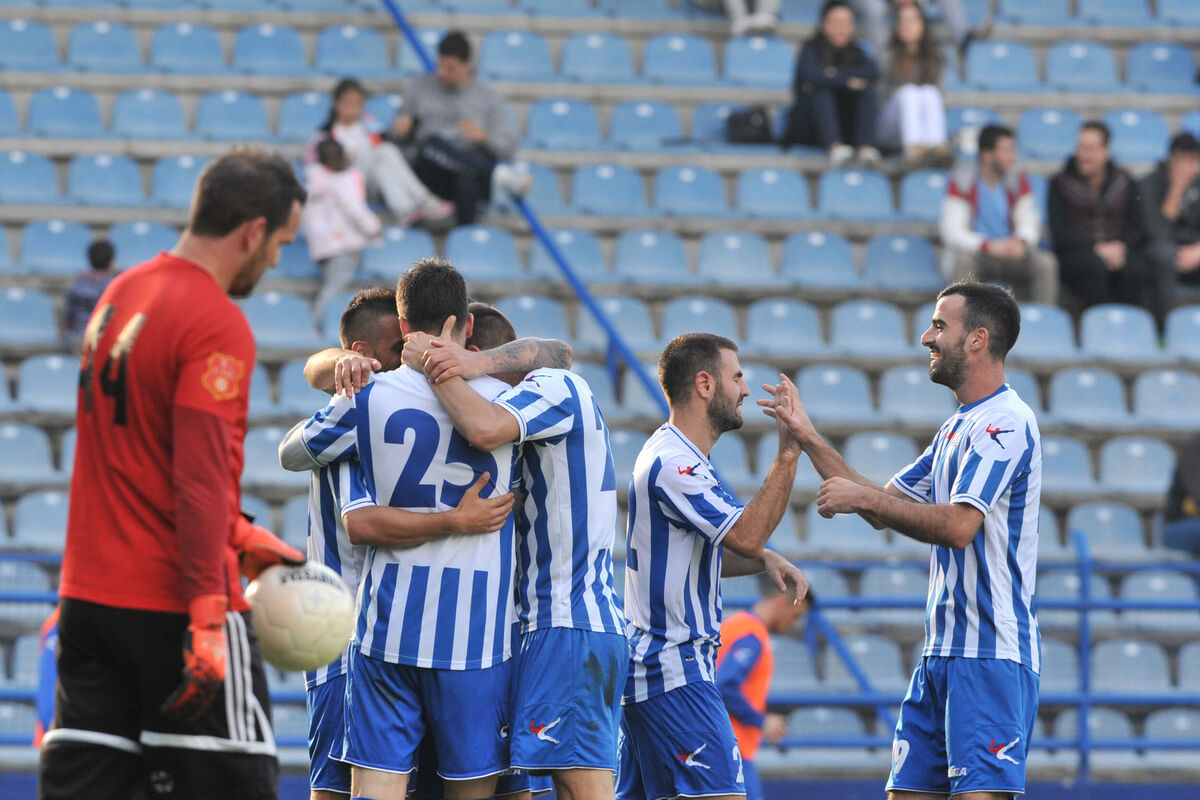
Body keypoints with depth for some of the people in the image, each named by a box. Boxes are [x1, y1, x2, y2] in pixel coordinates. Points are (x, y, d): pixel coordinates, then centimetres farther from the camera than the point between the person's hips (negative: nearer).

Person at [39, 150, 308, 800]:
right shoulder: (218, 326, -14)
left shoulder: (121, 295, 13)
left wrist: (237, 535, 23)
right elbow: (201, 480, -20)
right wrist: (207, 620, -21)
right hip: (173, 600, -8)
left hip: (88, 594, 8)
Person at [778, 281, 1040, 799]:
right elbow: (883, 508, 23)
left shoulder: (1004, 423, -12)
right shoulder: (957, 429, 20)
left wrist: (863, 498, -13)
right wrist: (809, 439, 19)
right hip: (942, 652, 10)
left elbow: (958, 524, -23)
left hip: (990, 656, -10)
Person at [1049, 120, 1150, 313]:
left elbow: (1138, 229, 9)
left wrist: (1121, 247, -14)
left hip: (1118, 251, 2)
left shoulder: (1125, 183, 16)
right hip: (1075, 252, -2)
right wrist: (1096, 248, -15)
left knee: (1134, 268, -33)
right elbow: (1059, 233, -1)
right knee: (1095, 266, -37)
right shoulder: (1061, 183, 10)